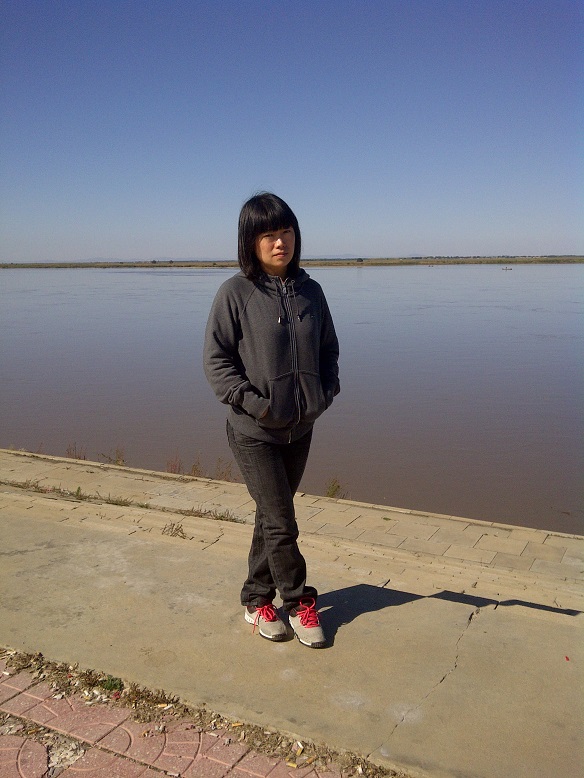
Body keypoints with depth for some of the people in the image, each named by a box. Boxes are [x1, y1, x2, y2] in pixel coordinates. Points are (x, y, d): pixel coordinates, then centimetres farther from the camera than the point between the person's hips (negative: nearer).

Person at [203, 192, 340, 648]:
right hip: (254, 431, -5)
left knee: (272, 518, 16)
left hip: (300, 429, 5)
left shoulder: (310, 290, 4)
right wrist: (251, 401, -16)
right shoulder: (236, 293, -10)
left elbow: (329, 349, 14)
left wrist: (327, 391, 0)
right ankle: (299, 603, 20)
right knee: (281, 524, -2)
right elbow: (216, 359, -9)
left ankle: (257, 600, 32)